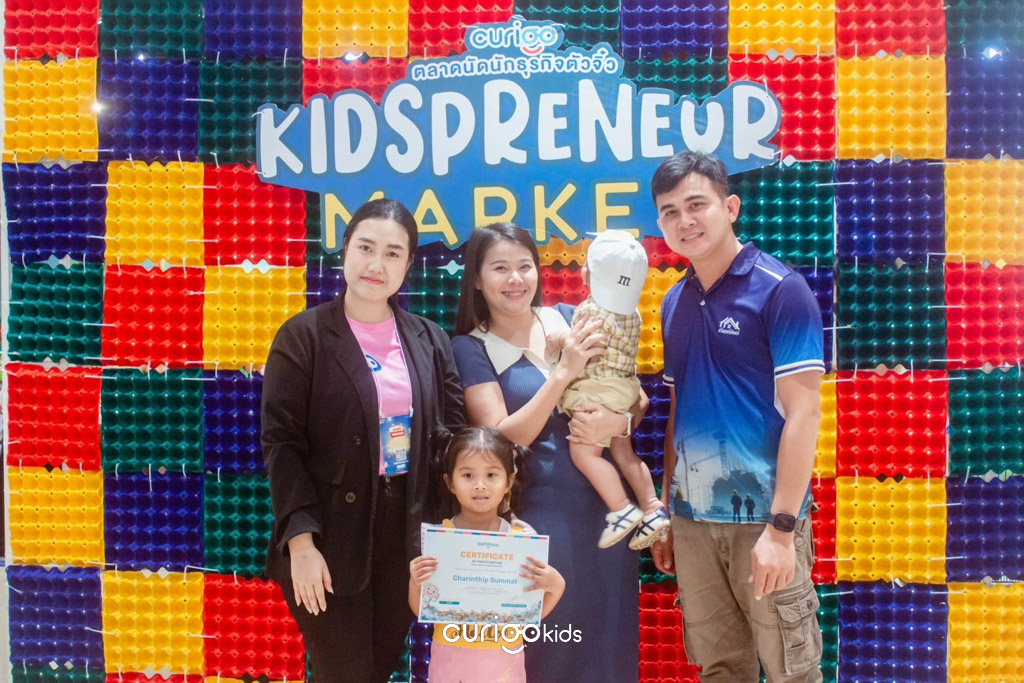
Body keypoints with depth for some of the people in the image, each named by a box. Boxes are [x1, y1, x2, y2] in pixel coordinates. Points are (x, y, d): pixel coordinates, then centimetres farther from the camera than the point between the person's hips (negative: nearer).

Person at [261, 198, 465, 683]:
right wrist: (301, 540, -17)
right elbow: (282, 444, -10)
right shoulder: (303, 337, -6)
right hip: (332, 542, -4)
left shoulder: (430, 340, 5)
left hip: (408, 539, 4)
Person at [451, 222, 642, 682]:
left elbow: (636, 398, 8)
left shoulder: (572, 320, 5)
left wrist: (619, 420, -15)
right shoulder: (470, 349, -4)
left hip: (604, 509, 4)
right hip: (536, 517, -3)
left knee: (608, 643, 13)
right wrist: (563, 372, -20)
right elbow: (501, 439, -14)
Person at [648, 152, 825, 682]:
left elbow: (802, 412, -13)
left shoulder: (780, 290, -9)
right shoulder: (675, 303, 9)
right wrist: (664, 513, 12)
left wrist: (782, 527, -17)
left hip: (762, 519, -5)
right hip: (692, 520, 5)